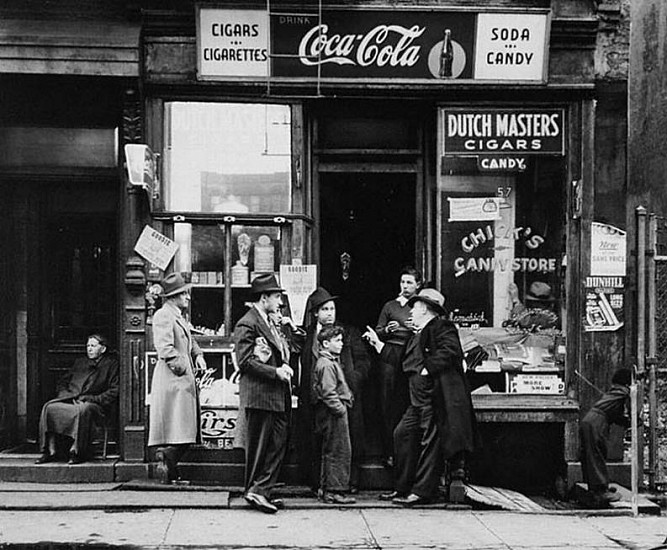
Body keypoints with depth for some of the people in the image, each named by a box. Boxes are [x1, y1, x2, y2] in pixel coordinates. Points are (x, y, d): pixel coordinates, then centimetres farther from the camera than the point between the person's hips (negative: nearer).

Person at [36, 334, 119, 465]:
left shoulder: (112, 364, 9)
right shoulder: (79, 363, 28)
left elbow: (114, 392, -2)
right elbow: (62, 383, 27)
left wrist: (91, 399, -11)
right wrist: (66, 395, 4)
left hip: (95, 404, -5)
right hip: (70, 400, 5)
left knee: (82, 410, -40)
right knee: (49, 407, -23)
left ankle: (78, 452, -34)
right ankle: (51, 450, -24)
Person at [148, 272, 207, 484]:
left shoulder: (179, 316, 20)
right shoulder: (163, 316, -11)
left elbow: (190, 342, 31)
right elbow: (165, 349, -21)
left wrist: (198, 355, 12)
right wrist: (182, 367, -19)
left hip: (184, 380, 10)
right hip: (172, 380, -10)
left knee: (185, 433, 9)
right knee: (180, 432, -14)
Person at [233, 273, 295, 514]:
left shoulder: (269, 323, 19)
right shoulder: (247, 325, -11)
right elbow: (245, 362, -16)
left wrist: (285, 366, 6)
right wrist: (275, 372, -19)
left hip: (278, 396, 9)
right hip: (260, 395, -9)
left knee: (278, 444, 7)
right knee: (259, 447, -2)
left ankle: (262, 490, 12)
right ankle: (255, 491, 6)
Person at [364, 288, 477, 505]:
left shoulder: (442, 328, -7)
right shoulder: (418, 336, 23)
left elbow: (450, 351, -23)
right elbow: (402, 360, 28)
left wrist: (428, 369, -21)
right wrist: (378, 344, 31)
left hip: (437, 397, -10)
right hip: (418, 400, 10)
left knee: (430, 442, -6)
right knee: (403, 434, 11)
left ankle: (422, 491, -3)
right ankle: (403, 488, 19)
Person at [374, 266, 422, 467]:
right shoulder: (390, 306, 11)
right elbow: (377, 334, 12)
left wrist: (416, 329, -9)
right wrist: (388, 330, -8)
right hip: (391, 356, 0)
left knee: (406, 404, -3)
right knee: (387, 405, -5)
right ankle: (389, 453, -3)